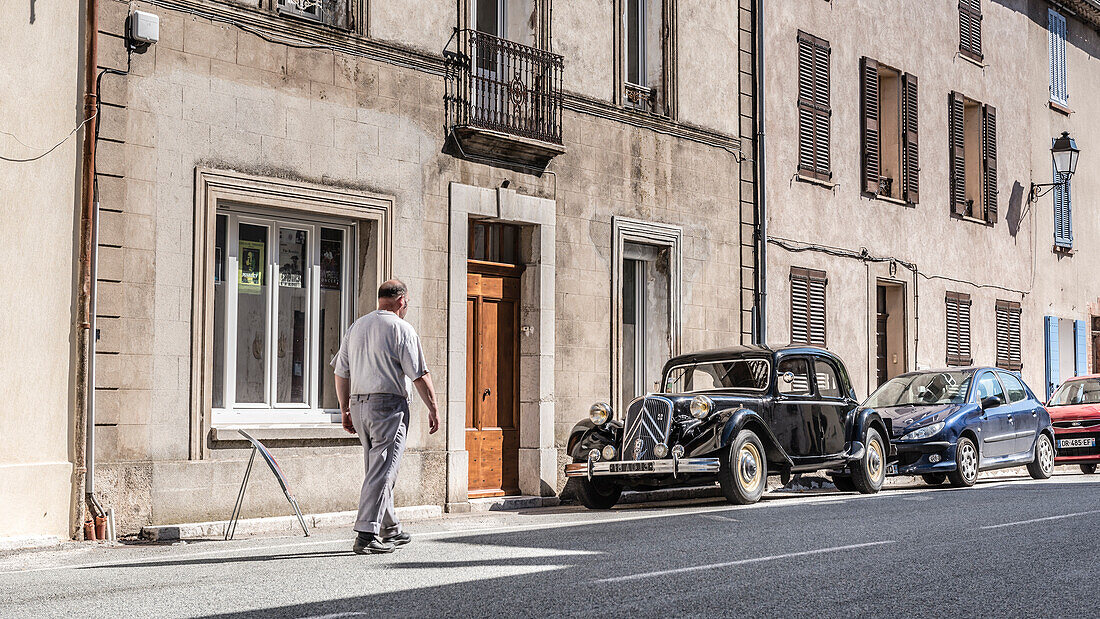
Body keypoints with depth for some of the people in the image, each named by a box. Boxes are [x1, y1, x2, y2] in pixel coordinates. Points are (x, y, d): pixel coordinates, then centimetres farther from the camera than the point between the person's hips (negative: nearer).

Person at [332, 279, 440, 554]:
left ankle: (391, 531, 24)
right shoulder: (401, 329, -7)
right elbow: (420, 375, -10)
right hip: (389, 405, -7)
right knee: (382, 471, -7)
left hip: (358, 406, 7)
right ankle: (366, 534, -12)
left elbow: (341, 373, 15)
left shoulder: (355, 327, 13)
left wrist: (345, 409, 21)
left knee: (377, 469, 15)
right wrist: (433, 409, -2)